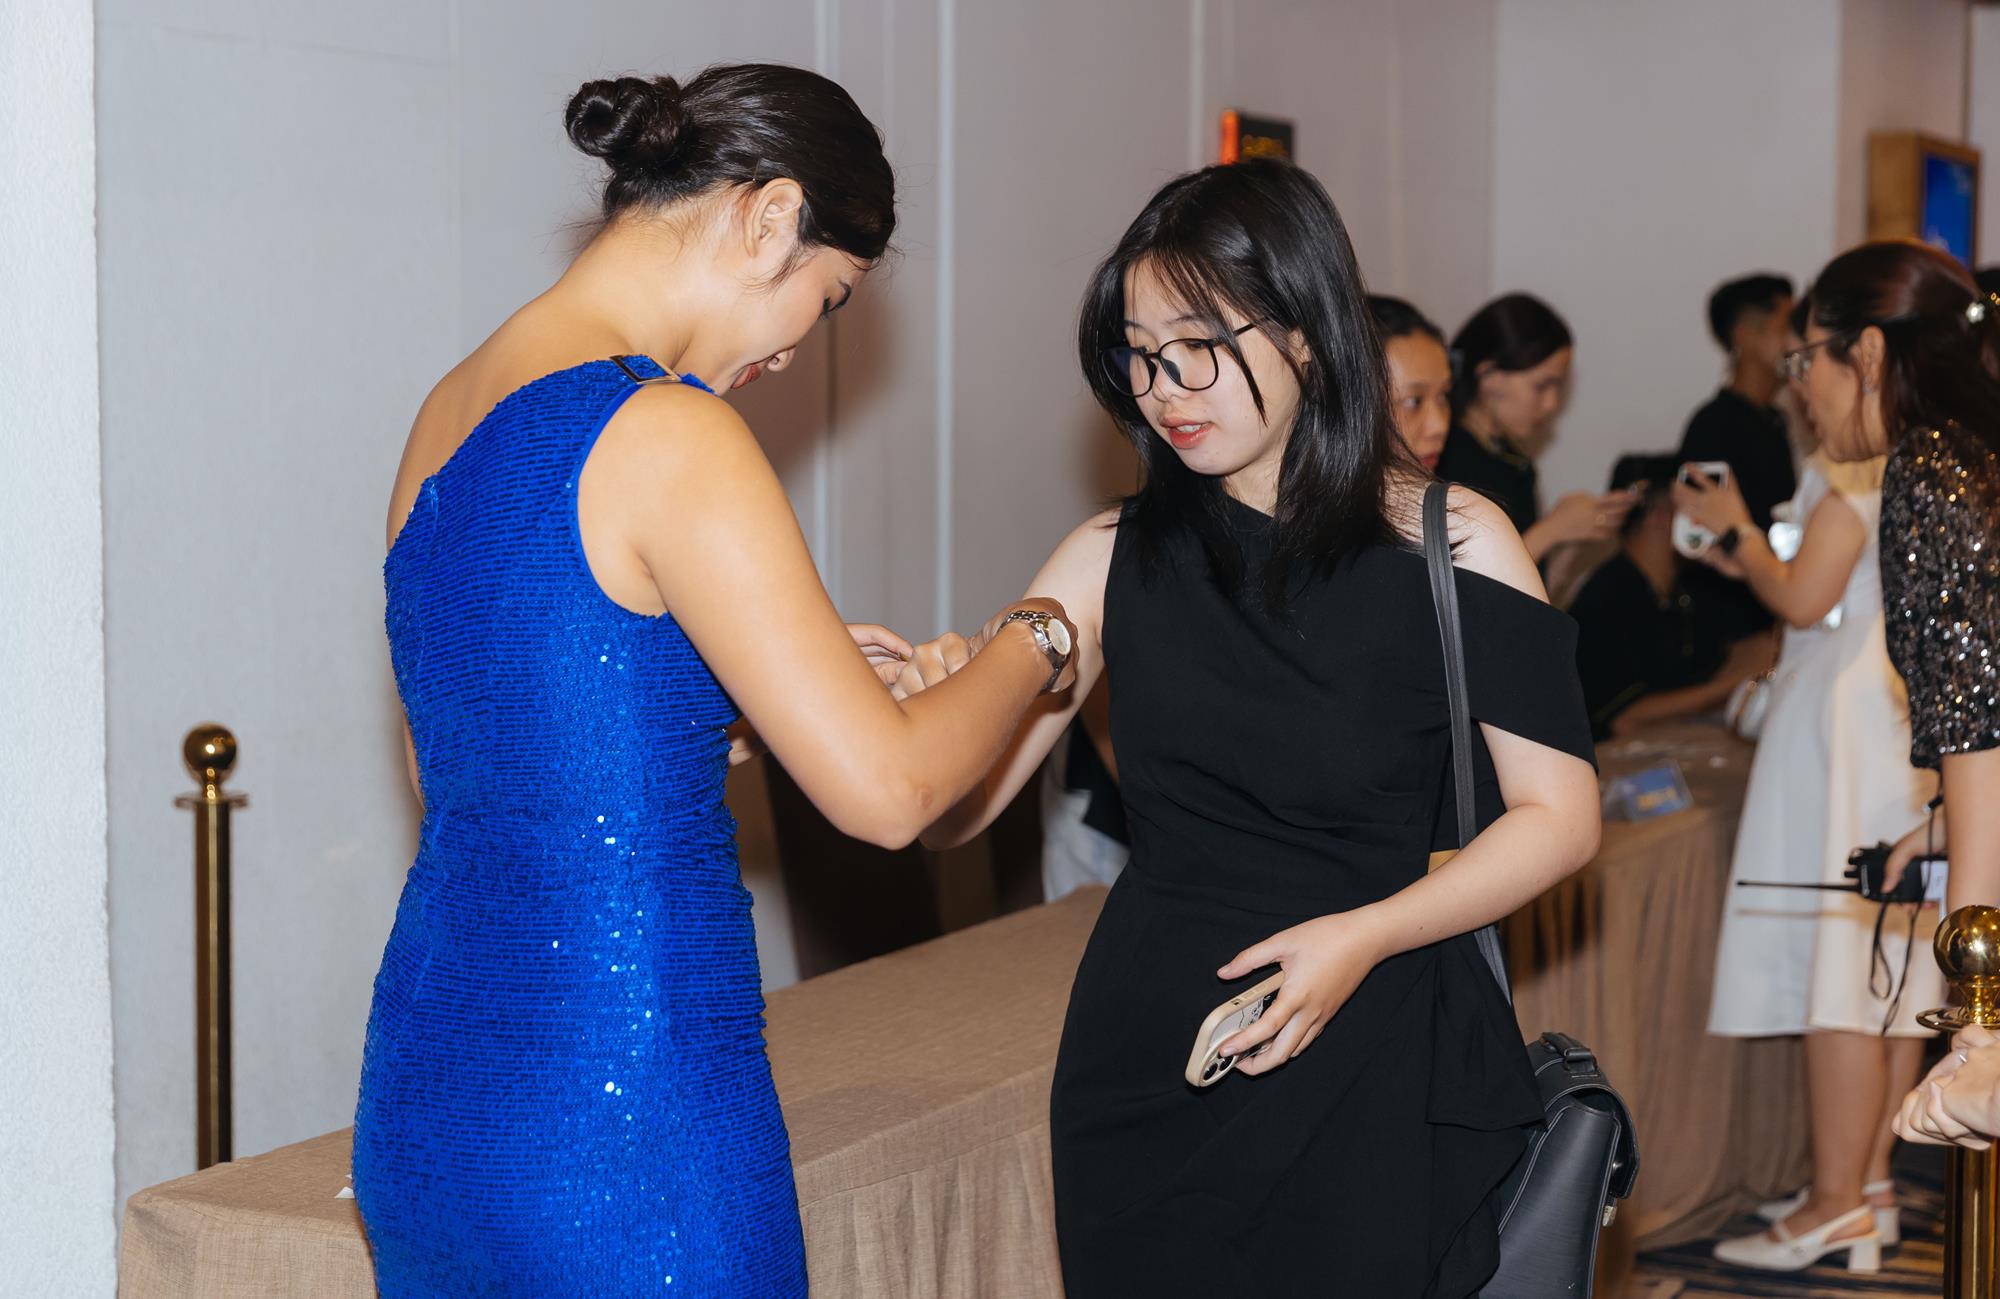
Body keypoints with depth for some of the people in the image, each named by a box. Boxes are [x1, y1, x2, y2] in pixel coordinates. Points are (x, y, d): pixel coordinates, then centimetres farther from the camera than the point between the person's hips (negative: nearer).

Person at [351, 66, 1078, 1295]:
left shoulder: (450, 412, 8)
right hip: (621, 1120, -8)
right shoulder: (670, 436, -16)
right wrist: (1040, 635, 5)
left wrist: (789, 679, 20)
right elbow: (887, 790, -14)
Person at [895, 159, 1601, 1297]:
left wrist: (1365, 935, -17)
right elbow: (955, 808, 1)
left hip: (1372, 1076, -3)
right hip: (1149, 1071, 3)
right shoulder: (1116, 561, 5)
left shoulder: (1451, 544, -4)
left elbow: (1559, 816, -4)